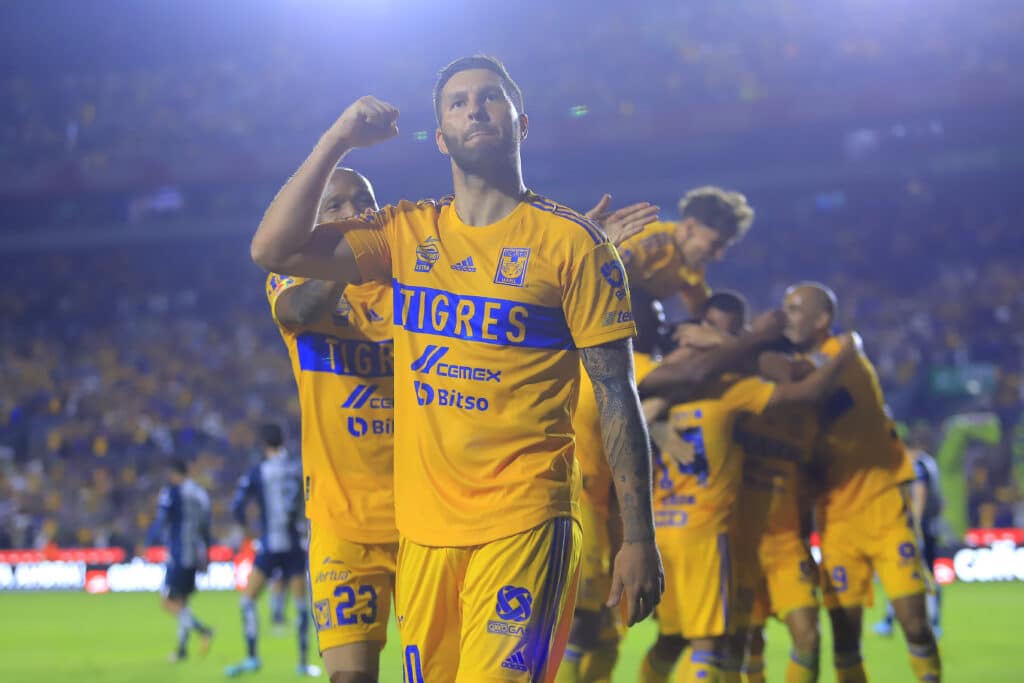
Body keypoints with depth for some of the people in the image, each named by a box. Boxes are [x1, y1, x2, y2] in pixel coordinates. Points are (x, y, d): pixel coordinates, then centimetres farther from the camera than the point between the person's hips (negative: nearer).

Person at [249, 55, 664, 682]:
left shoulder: (570, 241, -1)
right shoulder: (408, 233, 12)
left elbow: (617, 395, -2)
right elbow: (273, 250, 4)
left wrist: (638, 538, -6)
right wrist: (338, 140, 2)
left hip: (524, 522, -4)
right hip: (423, 526, 5)